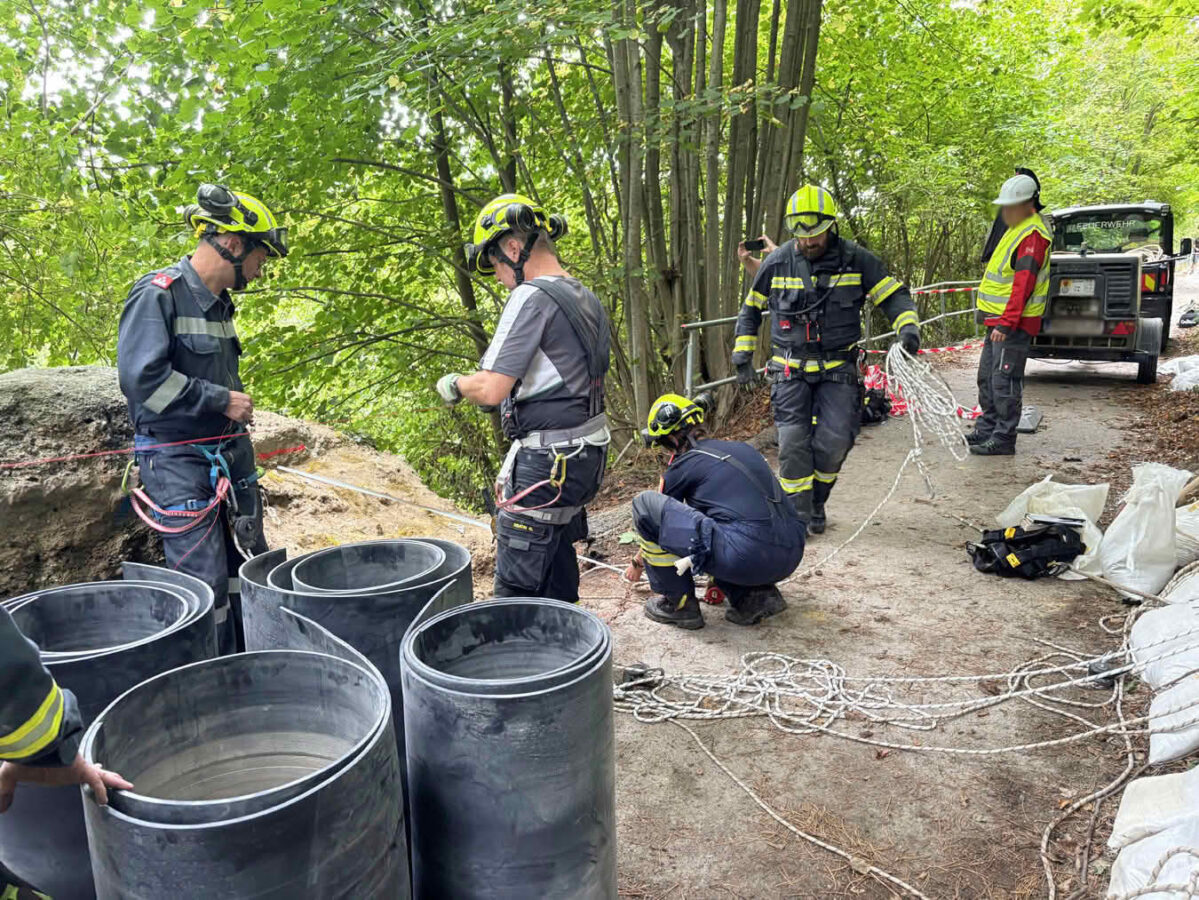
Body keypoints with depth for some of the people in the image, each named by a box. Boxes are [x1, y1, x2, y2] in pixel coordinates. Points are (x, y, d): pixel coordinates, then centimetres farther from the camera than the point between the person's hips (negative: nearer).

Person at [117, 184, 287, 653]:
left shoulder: (220, 302, 12)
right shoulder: (157, 295, -14)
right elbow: (141, 377, -23)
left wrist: (239, 408, 11)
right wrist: (222, 401, -17)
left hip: (230, 452, 9)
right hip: (178, 459, -8)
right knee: (206, 582, -6)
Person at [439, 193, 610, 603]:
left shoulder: (531, 297, -16)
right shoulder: (587, 299, 14)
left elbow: (491, 390, -21)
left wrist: (454, 384, -2)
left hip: (546, 461, -10)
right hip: (588, 452, 10)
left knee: (515, 589, -2)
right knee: (557, 563, 20)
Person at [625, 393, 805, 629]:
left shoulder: (684, 464, 4)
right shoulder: (740, 448, 23)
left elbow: (658, 518, 21)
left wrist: (637, 563, 41)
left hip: (748, 556, -8)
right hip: (791, 557, 8)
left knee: (644, 501, 1)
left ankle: (678, 603, 10)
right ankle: (757, 594, 15)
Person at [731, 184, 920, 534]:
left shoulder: (856, 259, -3)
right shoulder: (777, 262, 1)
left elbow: (894, 296, 2)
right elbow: (751, 308, 14)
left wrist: (908, 326, -18)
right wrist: (743, 352, 8)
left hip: (838, 368, 0)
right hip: (791, 369, 1)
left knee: (834, 442, -7)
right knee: (793, 442, -6)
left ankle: (817, 500, 20)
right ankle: (798, 513, 9)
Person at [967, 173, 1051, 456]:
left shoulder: (1033, 235, -16)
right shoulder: (1019, 229, 18)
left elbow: (1023, 283, -23)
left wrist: (1006, 323, -27)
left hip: (1014, 325, -11)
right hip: (1000, 320, 11)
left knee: (1004, 381, -7)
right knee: (987, 377, 16)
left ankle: (1003, 440, -1)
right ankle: (986, 429, 27)